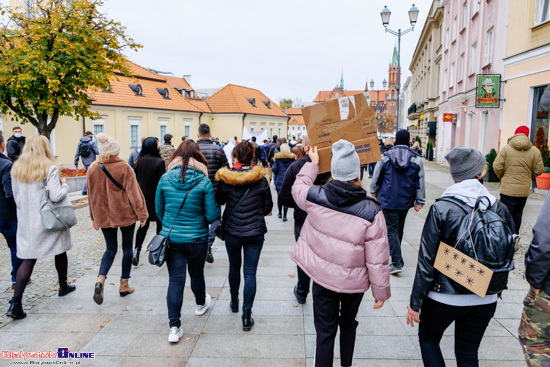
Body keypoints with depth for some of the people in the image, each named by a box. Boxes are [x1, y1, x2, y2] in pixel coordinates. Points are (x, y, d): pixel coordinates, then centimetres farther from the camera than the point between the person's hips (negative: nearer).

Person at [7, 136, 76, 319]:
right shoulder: (49, 168, -14)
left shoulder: (16, 169, 3)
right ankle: (63, 287, 34)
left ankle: (16, 303, -6)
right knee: (60, 252, 17)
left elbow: (16, 196, 10)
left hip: (26, 222, 4)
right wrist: (64, 185, -2)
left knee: (28, 258, 3)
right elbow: (56, 196, -19)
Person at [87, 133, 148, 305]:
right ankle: (124, 285, 19)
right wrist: (142, 213, -7)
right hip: (125, 214, -3)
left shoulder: (92, 169, 0)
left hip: (103, 215, 4)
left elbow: (91, 195, 9)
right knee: (127, 248, 12)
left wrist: (94, 217, 19)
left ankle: (100, 280, -8)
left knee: (110, 248, 15)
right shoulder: (124, 167, -13)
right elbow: (133, 192, -13)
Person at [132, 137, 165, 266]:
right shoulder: (159, 162, -17)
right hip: (156, 198, -5)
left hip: (142, 197, 5)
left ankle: (137, 249, 1)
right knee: (160, 224, 10)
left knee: (144, 224, 15)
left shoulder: (139, 161, 1)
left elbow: (135, 179, 8)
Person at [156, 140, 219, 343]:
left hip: (171, 237, 1)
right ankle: (201, 304, 48)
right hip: (197, 239, -1)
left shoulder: (165, 179, -5)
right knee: (197, 274, 21)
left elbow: (159, 210, 6)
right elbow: (212, 215, -13)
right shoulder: (204, 182, -12)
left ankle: (174, 328, 6)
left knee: (175, 280, 5)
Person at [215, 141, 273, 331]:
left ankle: (234, 302, 40)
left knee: (234, 266, 23)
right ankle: (247, 314, 3)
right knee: (250, 272, 4)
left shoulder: (225, 178, -10)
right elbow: (268, 206, 0)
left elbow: (219, 200, 6)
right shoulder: (260, 179, -8)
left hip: (232, 231, 1)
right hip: (255, 232, -1)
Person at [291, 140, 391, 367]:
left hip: (322, 276, 0)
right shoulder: (372, 211, -22)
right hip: (354, 281, 0)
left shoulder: (315, 197, -18)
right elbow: (377, 260, -17)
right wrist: (381, 291, -3)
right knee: (348, 323, 27)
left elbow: (298, 187, 8)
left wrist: (313, 164, 19)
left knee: (325, 330, 15)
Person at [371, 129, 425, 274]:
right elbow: (420, 182, 0)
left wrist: (374, 193, 16)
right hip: (406, 201, 4)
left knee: (392, 230, 0)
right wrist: (419, 202, 6)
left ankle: (397, 263, -9)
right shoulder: (416, 159, -2)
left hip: (388, 200, -3)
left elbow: (376, 177, -1)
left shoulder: (385, 156, -7)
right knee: (399, 229, 19)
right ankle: (396, 260, 37)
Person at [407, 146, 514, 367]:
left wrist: (415, 303, -6)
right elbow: (507, 258, 3)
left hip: (444, 297, -3)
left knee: (428, 339, 22)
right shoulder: (500, 210, -6)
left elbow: (426, 261, -15)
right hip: (485, 299, 4)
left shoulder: (441, 209, -17)